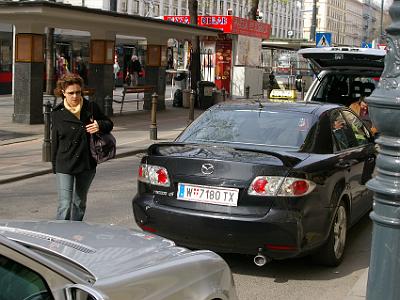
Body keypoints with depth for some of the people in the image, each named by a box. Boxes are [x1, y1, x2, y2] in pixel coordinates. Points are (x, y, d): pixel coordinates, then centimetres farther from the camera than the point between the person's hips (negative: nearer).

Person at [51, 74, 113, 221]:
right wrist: (54, 165, 6)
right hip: (65, 166, -2)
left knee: (79, 204, 16)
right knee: (65, 205, -11)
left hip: (87, 165, 2)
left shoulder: (91, 108, 0)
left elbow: (109, 124, 12)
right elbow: (55, 141, 5)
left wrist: (100, 126, -12)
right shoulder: (57, 113, -1)